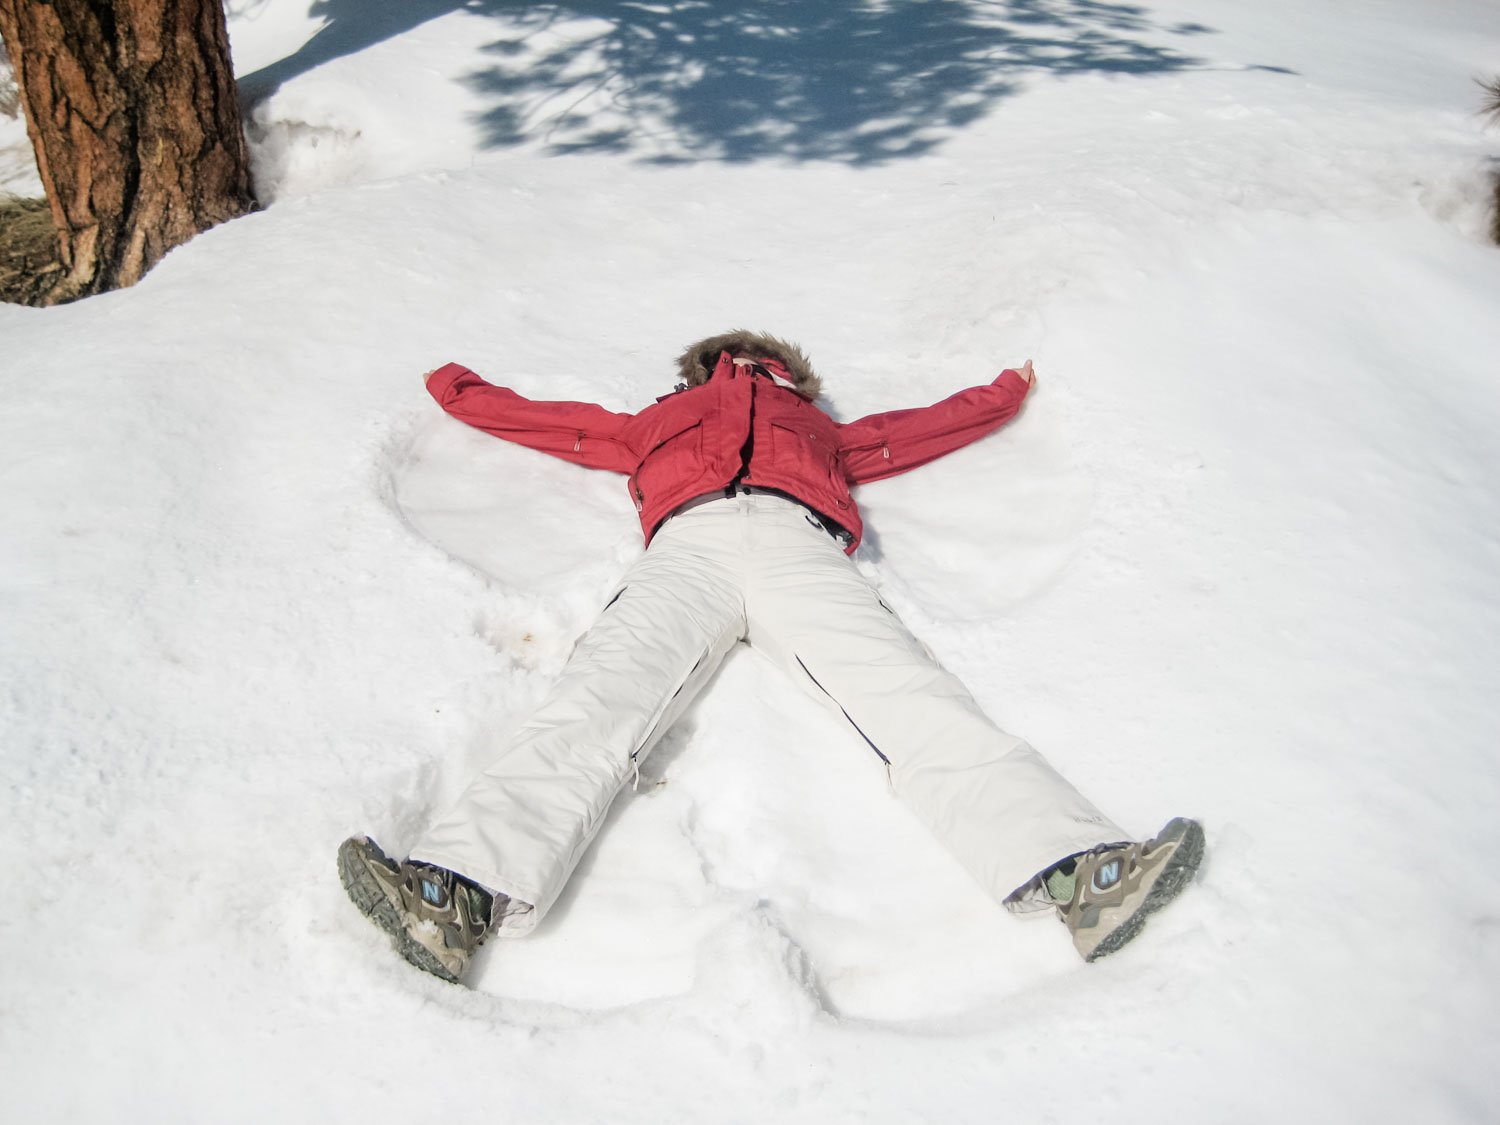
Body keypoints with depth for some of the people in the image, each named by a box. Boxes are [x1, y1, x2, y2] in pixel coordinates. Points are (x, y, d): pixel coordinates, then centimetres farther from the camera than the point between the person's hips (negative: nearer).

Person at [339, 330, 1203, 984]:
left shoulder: (820, 429, 44)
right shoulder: (664, 419, 43)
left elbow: (931, 427, 55)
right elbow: (536, 418, 52)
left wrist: (1010, 391, 69)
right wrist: (455, 386, 66)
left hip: (799, 545, 1)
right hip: (690, 543, 0)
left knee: (916, 701, -27)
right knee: (597, 702, -30)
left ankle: (1071, 870, -48)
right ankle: (464, 893, -51)